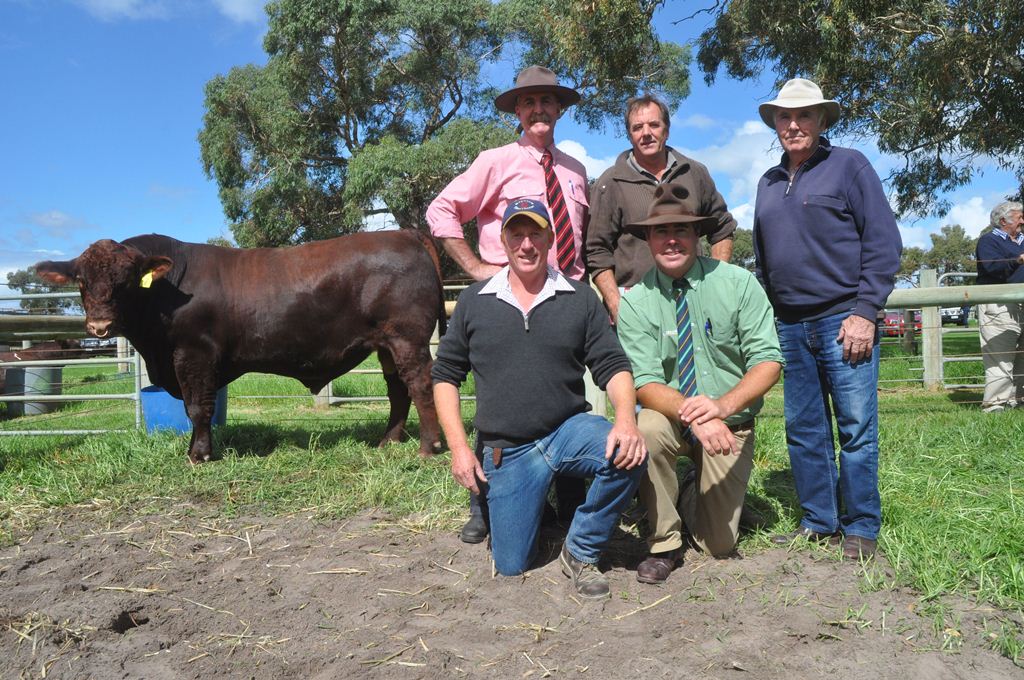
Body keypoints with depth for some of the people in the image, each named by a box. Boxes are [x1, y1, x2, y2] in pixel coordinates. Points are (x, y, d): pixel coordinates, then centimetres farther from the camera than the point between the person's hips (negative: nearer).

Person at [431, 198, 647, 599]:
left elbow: (612, 366, -1)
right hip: (506, 451, 0)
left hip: (568, 430, 0)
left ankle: (580, 553, -6)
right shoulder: (473, 302, 3)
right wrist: (459, 448, -4)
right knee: (511, 566, 0)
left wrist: (626, 418, -22)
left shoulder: (581, 299, 2)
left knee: (629, 455, -31)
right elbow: (445, 375, 6)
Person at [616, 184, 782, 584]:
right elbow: (645, 384, -17)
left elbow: (768, 361, -14)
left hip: (730, 425, 1)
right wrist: (693, 415, -37)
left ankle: (695, 488, 35)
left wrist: (724, 405, -33)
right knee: (646, 428, -36)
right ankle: (664, 543, -12)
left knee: (719, 545, -2)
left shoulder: (738, 284, -10)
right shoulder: (635, 302, -10)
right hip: (671, 418, 0)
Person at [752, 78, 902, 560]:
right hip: (789, 328, 5)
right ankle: (818, 522, 21)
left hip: (843, 320, -5)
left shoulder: (848, 165, 1)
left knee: (856, 429, -1)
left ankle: (860, 528, 12)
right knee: (803, 430, 9)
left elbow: (884, 243, -5)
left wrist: (864, 312, -12)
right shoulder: (768, 183, 16)